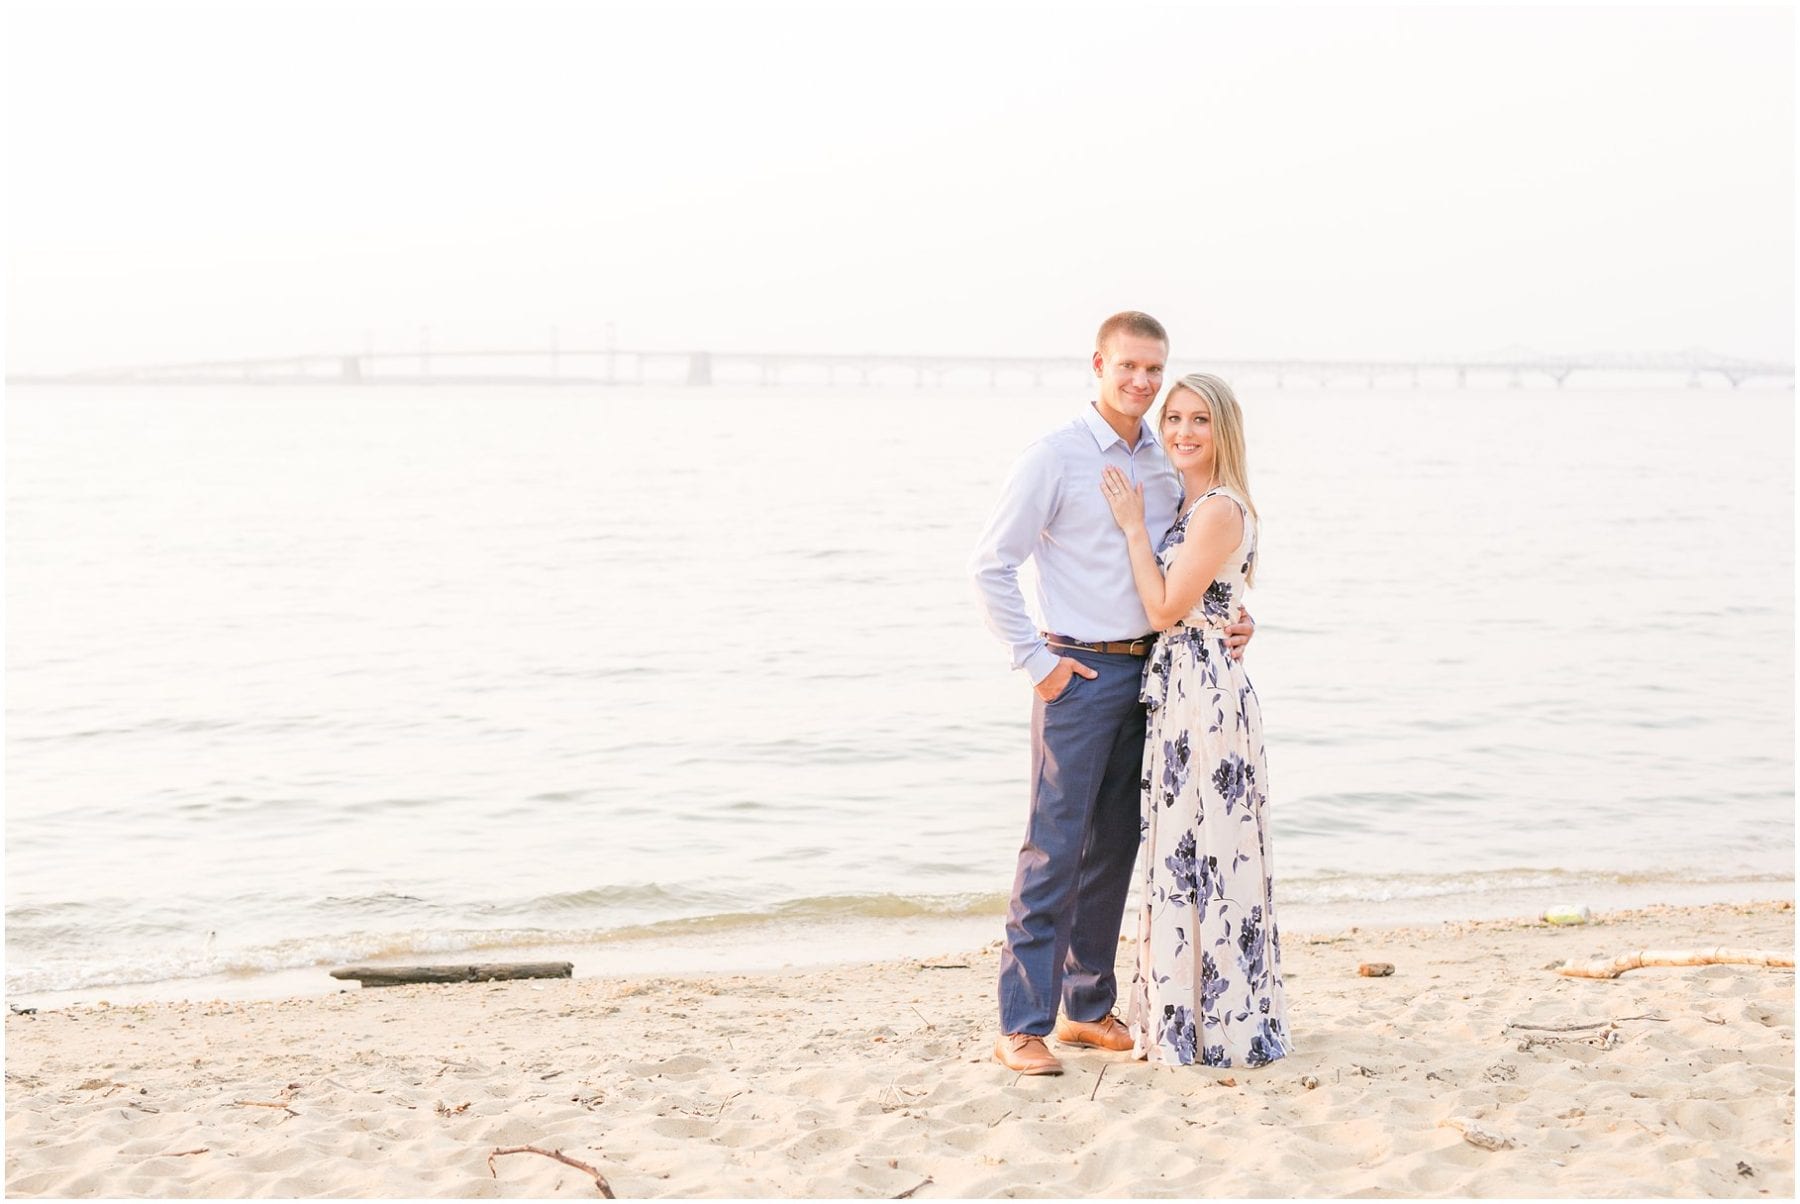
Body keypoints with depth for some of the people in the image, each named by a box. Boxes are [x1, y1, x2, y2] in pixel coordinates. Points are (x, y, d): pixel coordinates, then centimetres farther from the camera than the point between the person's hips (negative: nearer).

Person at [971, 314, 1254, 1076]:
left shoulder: (1168, 465, 11)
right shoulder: (1054, 458, -7)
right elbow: (991, 565, -9)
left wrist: (1224, 626, 5)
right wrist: (1036, 662, -11)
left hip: (1150, 671, 6)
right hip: (1080, 672, -6)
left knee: (1115, 849, 11)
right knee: (1055, 850, -8)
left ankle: (1089, 1008, 20)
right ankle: (1022, 1024, -4)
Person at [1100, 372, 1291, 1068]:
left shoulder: (1220, 510, -15)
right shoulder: (1194, 506, 14)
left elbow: (1166, 609, -15)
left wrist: (1135, 527, -10)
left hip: (1205, 695, -10)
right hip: (1181, 691, 10)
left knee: (1203, 857, -4)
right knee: (1185, 857, 14)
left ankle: (1216, 1030, 4)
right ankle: (1183, 1020, 22)